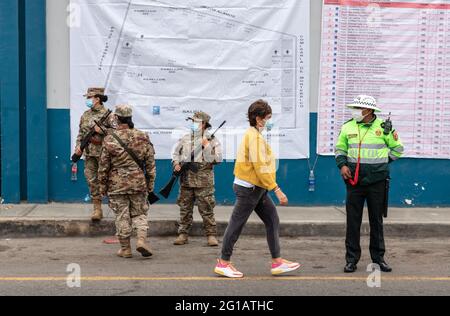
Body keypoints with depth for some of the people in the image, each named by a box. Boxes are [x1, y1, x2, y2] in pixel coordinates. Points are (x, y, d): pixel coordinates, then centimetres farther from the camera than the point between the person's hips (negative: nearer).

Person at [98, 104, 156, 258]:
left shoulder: (110, 139, -9)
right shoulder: (143, 137, -1)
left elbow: (103, 165, -4)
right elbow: (150, 163, 3)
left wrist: (102, 186, 6)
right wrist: (150, 183, 11)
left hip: (117, 184, -2)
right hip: (139, 183, 2)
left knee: (122, 216, 7)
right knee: (139, 214, 14)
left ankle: (125, 248, 12)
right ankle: (142, 239, -5)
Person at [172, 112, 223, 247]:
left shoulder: (212, 140, 0)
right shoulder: (185, 139, 11)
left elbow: (218, 159, -9)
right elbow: (176, 153, 22)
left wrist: (207, 146, -16)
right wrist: (176, 163, 3)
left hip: (203, 181, -4)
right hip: (186, 180, 4)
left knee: (206, 210, -4)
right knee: (185, 209, 8)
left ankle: (211, 235, 3)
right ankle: (183, 234, 16)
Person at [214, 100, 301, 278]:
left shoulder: (253, 135, 14)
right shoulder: (255, 138, -18)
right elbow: (260, 168, -24)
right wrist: (277, 190, -23)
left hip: (257, 189, 10)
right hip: (249, 188, -10)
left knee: (272, 221, 9)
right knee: (236, 224, -1)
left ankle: (277, 262, 13)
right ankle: (223, 264, 9)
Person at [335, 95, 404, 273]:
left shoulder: (383, 128, 0)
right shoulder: (348, 127, 5)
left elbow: (398, 149, 11)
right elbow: (340, 148, 16)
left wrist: (381, 162, 6)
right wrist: (342, 164, 1)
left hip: (377, 182, -1)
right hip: (354, 180, 1)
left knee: (376, 220, 8)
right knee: (353, 220, 1)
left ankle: (378, 257, 18)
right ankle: (352, 259, 9)